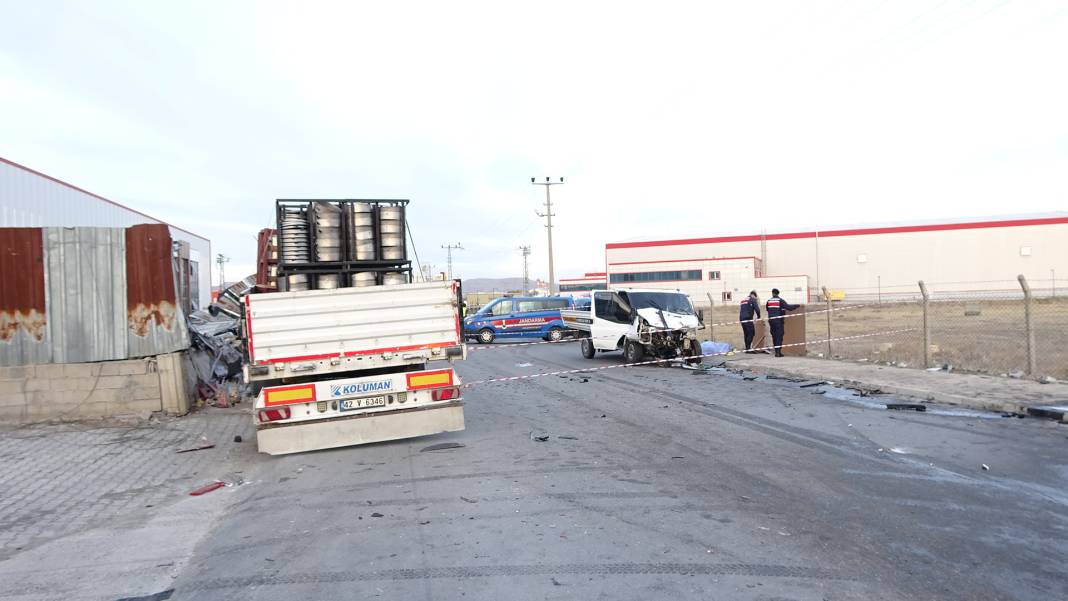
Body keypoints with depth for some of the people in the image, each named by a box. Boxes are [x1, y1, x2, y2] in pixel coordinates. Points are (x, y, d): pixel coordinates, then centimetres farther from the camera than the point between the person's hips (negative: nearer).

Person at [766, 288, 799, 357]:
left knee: (774, 336, 10)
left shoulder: (769, 301, 7)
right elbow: (788, 307, -14)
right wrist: (797, 306, -1)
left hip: (771, 320, 4)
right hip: (778, 320, -4)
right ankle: (778, 352, -6)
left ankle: (776, 351, 12)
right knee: (779, 336, -1)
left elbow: (767, 309, 18)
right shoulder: (780, 301, -6)